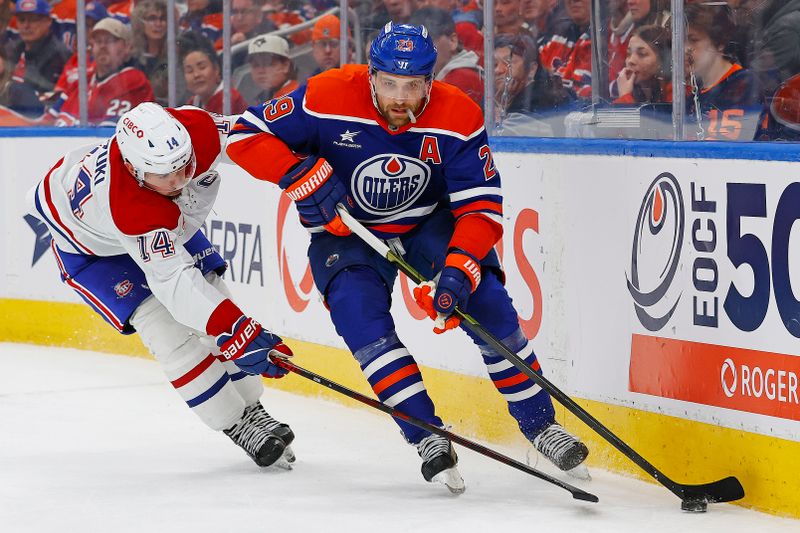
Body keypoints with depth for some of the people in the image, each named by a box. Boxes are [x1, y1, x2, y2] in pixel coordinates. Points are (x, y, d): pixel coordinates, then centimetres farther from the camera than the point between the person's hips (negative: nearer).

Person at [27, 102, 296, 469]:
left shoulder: (198, 128, -34)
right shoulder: (127, 207, -47)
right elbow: (174, 280, -48)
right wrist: (235, 332, -54)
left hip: (167, 223, 6)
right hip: (92, 247, -6)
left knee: (212, 293, 1)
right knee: (169, 329, -18)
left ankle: (252, 410, 17)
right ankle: (237, 425, -4)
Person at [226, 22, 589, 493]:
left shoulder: (459, 118, -23)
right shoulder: (329, 98, -26)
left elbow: (481, 209, -22)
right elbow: (246, 135, -18)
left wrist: (458, 271, -38)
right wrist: (306, 179, -30)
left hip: (431, 222, 1)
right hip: (345, 230, 0)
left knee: (487, 302, -17)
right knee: (359, 310, -25)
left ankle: (539, 423, -3)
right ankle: (428, 438, -21)